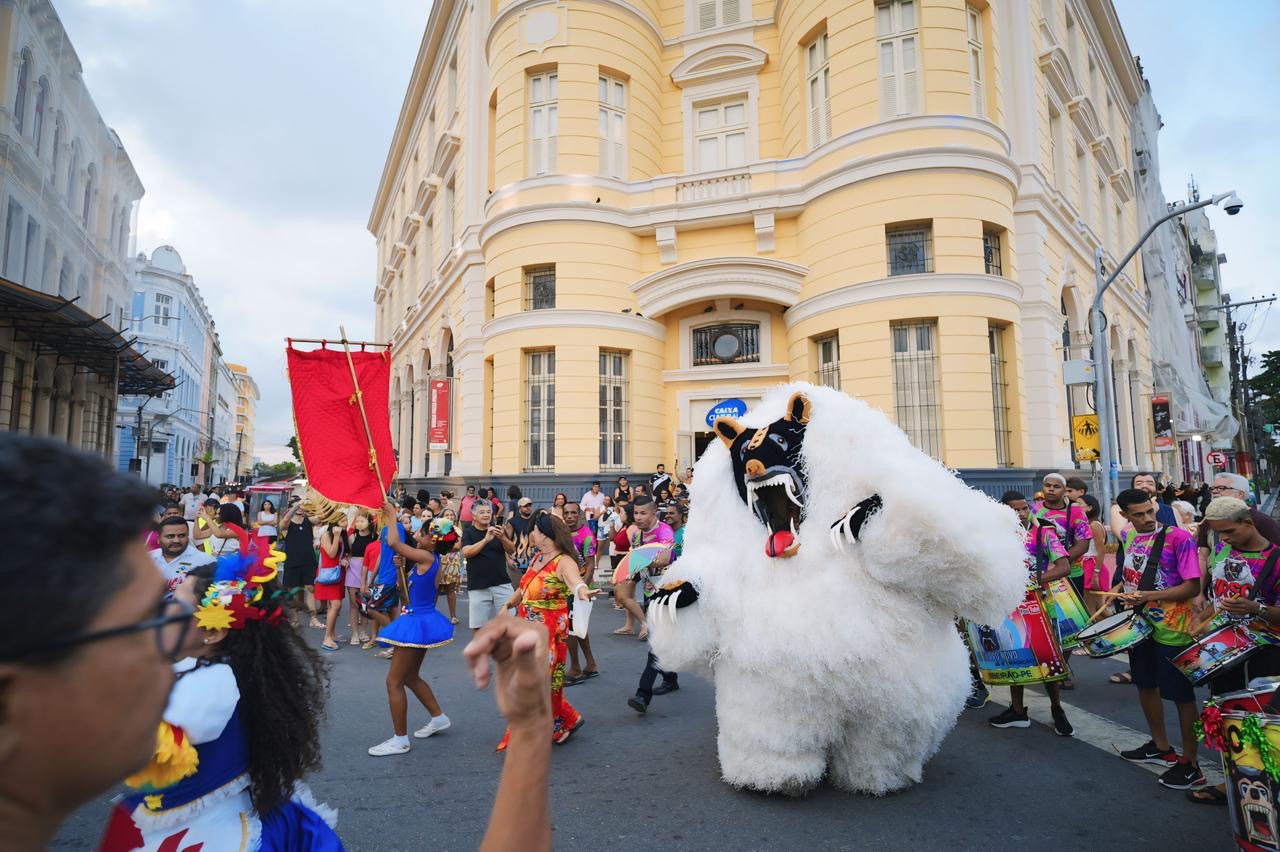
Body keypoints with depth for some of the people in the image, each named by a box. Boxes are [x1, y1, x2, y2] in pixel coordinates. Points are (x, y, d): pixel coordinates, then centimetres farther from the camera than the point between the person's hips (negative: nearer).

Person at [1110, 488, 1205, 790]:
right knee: (1146, 684, 19)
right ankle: (1160, 746, 37)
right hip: (1140, 623, 7)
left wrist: (1147, 596, -26)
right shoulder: (1130, 537, 5)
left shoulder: (1178, 538, -16)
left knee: (1181, 694, 3)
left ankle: (1190, 764, 16)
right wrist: (1119, 590, 3)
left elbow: (1193, 586, -19)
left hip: (1172, 630, -7)